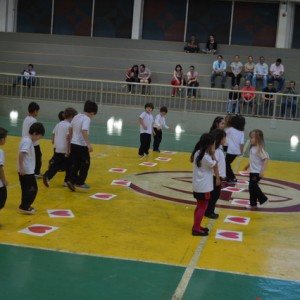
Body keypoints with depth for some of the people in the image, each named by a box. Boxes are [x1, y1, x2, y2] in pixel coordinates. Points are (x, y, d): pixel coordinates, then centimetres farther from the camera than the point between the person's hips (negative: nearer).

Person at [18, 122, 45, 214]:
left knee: (27, 189, 17)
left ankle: (25, 206, 25)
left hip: (27, 170, 10)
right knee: (32, 189, -2)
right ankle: (24, 207, 3)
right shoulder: (27, 141, -19)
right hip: (27, 171, -10)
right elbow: (21, 155, -27)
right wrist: (21, 168, -25)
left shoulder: (27, 140, 12)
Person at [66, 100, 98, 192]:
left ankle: (72, 181, 7)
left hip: (73, 144, 8)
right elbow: (84, 131, -30)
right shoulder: (87, 119, -16)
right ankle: (80, 182, 8)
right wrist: (89, 144, -34)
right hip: (81, 146, -8)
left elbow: (70, 129, 17)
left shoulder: (76, 116, 9)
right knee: (85, 164, 7)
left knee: (75, 164, 13)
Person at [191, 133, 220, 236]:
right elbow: (215, 166, -9)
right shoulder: (206, 157, -23)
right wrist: (212, 154, -8)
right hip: (204, 187, -9)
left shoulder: (197, 153, 2)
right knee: (202, 207, 2)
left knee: (199, 206, 19)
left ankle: (196, 226, 29)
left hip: (198, 185, 9)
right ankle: (196, 229, 7)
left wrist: (210, 154, -3)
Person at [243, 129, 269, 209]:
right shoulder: (252, 148, 6)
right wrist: (248, 165, 29)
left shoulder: (260, 149, -20)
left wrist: (262, 171, -28)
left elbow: (266, 159, -23)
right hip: (252, 171, 9)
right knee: (252, 187, 12)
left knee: (253, 186, -10)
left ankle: (263, 199, 5)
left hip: (257, 172, -9)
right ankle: (253, 204, 22)